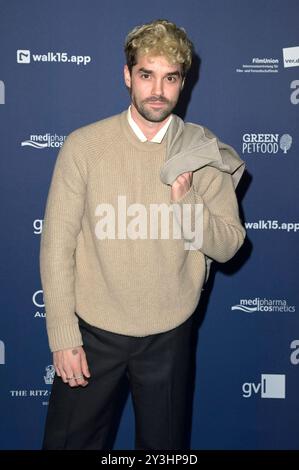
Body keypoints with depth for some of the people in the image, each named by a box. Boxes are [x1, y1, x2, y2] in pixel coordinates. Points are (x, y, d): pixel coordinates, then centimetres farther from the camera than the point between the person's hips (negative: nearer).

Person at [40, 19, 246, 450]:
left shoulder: (203, 152, -5)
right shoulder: (83, 145, -10)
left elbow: (229, 245, -4)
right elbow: (57, 244, -8)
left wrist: (184, 202, -22)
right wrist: (63, 335, -8)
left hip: (170, 334, 2)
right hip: (92, 330, -1)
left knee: (165, 444, 20)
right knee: (70, 440, 15)